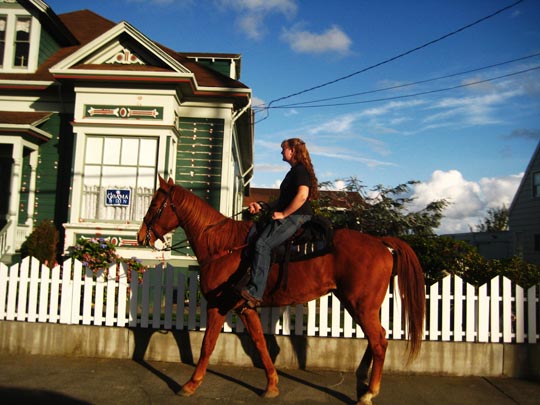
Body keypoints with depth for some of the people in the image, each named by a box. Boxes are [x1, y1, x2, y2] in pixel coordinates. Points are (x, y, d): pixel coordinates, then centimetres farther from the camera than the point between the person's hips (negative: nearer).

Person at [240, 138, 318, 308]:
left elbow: (302, 195, -24)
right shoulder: (294, 171, 23)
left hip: (296, 217, -11)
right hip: (290, 217, 11)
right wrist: (262, 207, 16)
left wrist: (283, 214, -19)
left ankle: (254, 292, -27)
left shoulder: (301, 170, -9)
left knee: (262, 244, -23)